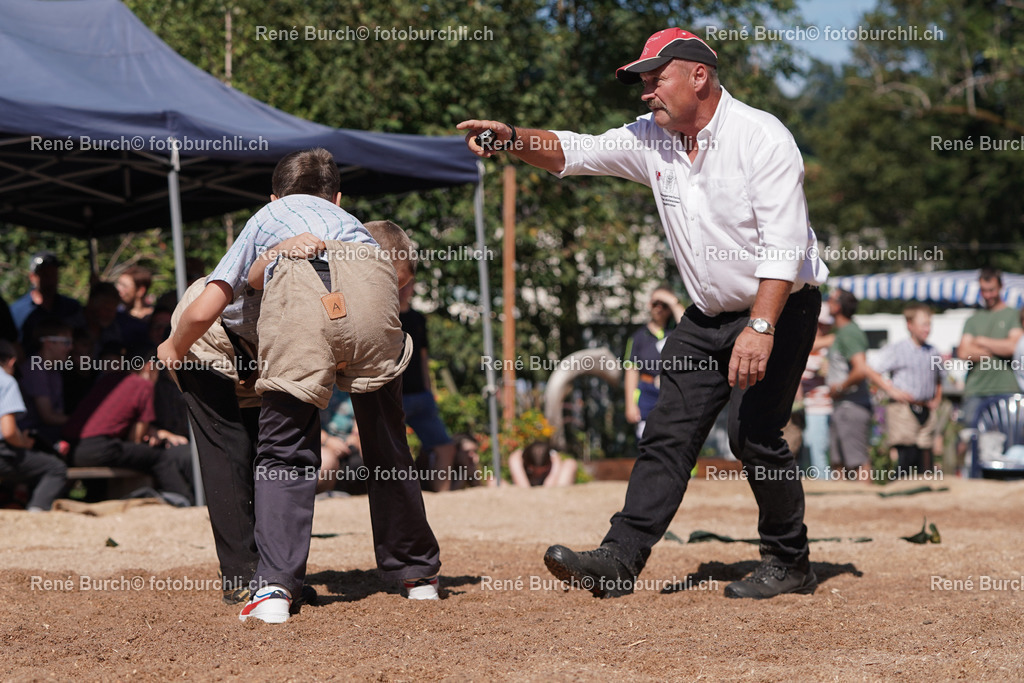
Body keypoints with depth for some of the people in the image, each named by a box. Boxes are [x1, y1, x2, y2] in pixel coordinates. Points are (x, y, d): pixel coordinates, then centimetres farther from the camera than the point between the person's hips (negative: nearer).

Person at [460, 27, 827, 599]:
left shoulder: (762, 138, -17)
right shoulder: (652, 139, 5)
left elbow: (785, 245, -24)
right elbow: (574, 152, 5)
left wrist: (760, 327, -33)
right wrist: (511, 138, -16)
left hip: (781, 307, -7)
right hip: (710, 316, 7)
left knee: (754, 433, -15)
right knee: (668, 433, -1)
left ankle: (790, 564, 1)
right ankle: (620, 561, -4)